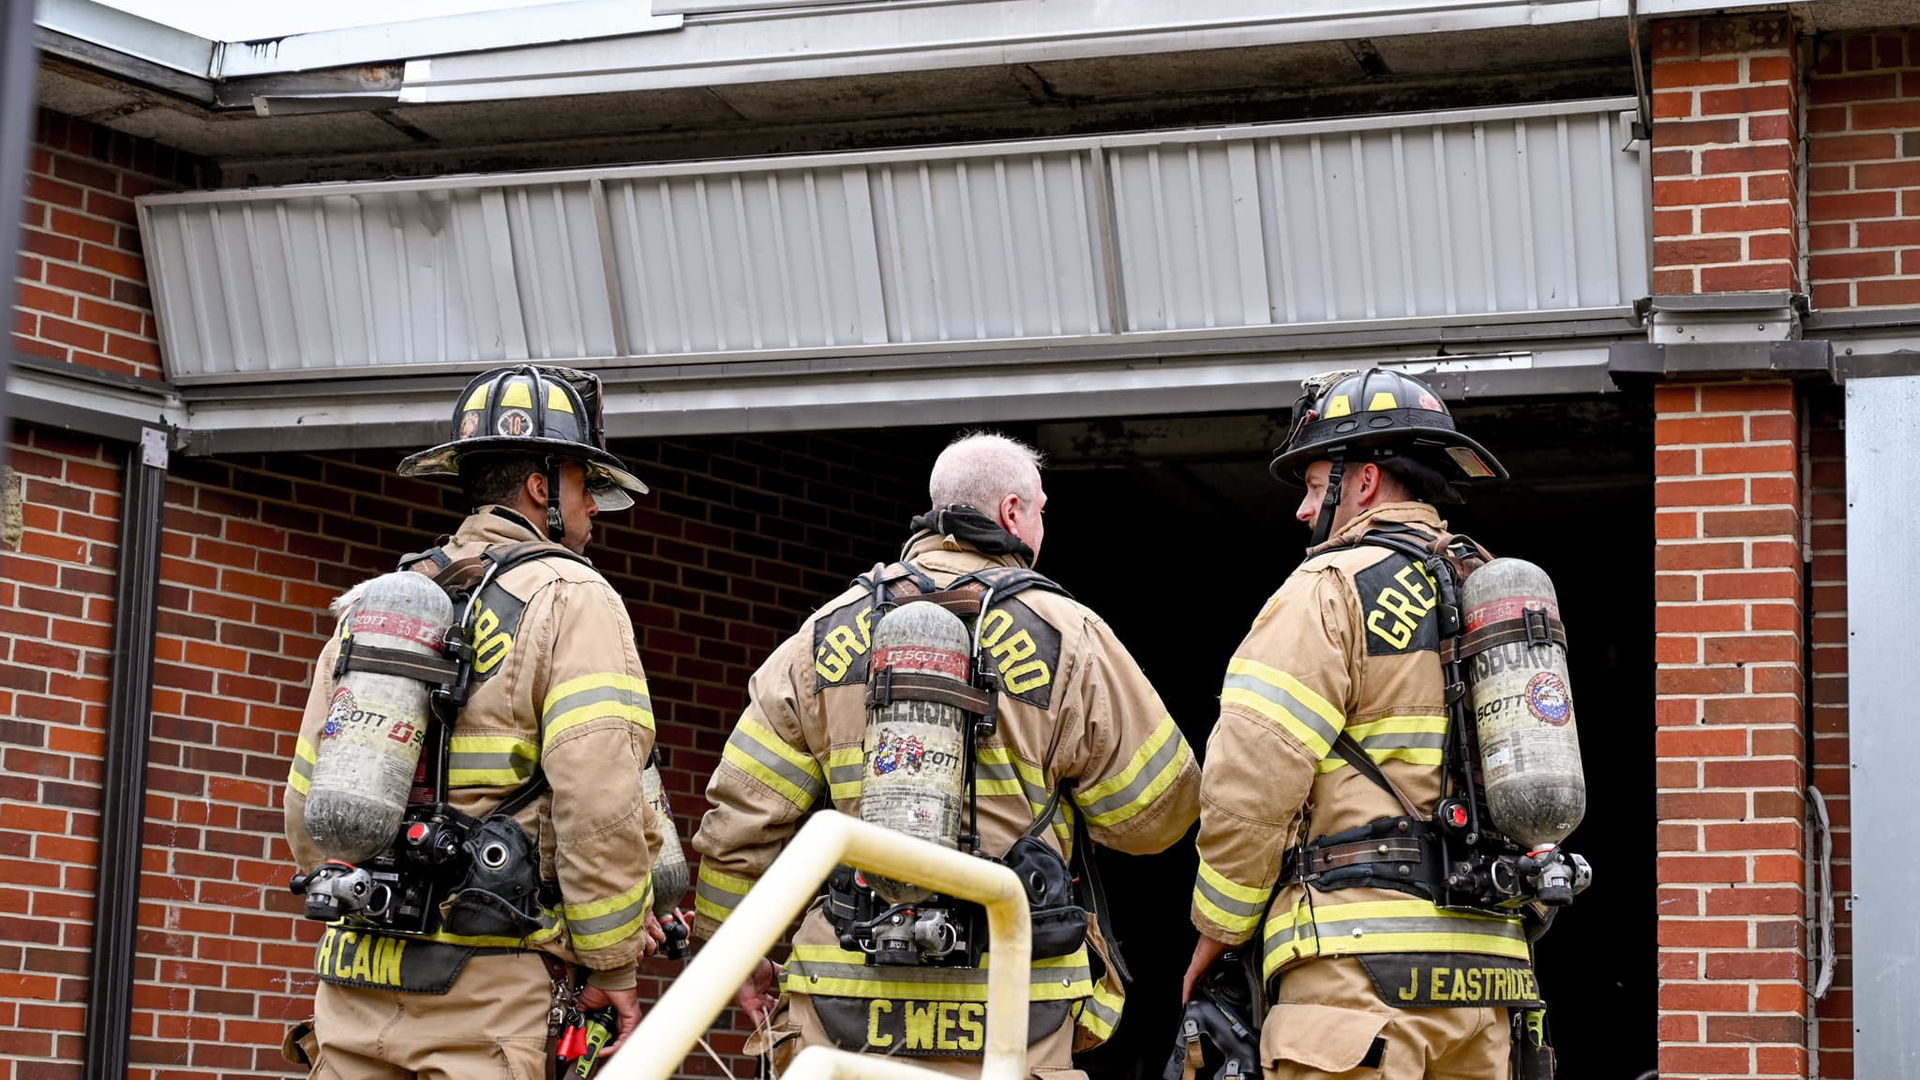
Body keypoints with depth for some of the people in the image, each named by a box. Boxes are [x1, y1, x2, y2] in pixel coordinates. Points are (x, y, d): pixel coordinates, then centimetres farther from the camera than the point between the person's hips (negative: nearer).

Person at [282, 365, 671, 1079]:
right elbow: (600, 802, -14)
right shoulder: (569, 597, -3)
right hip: (487, 987, -6)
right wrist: (612, 968, -5)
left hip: (354, 983, 6)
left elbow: (308, 805, 18)